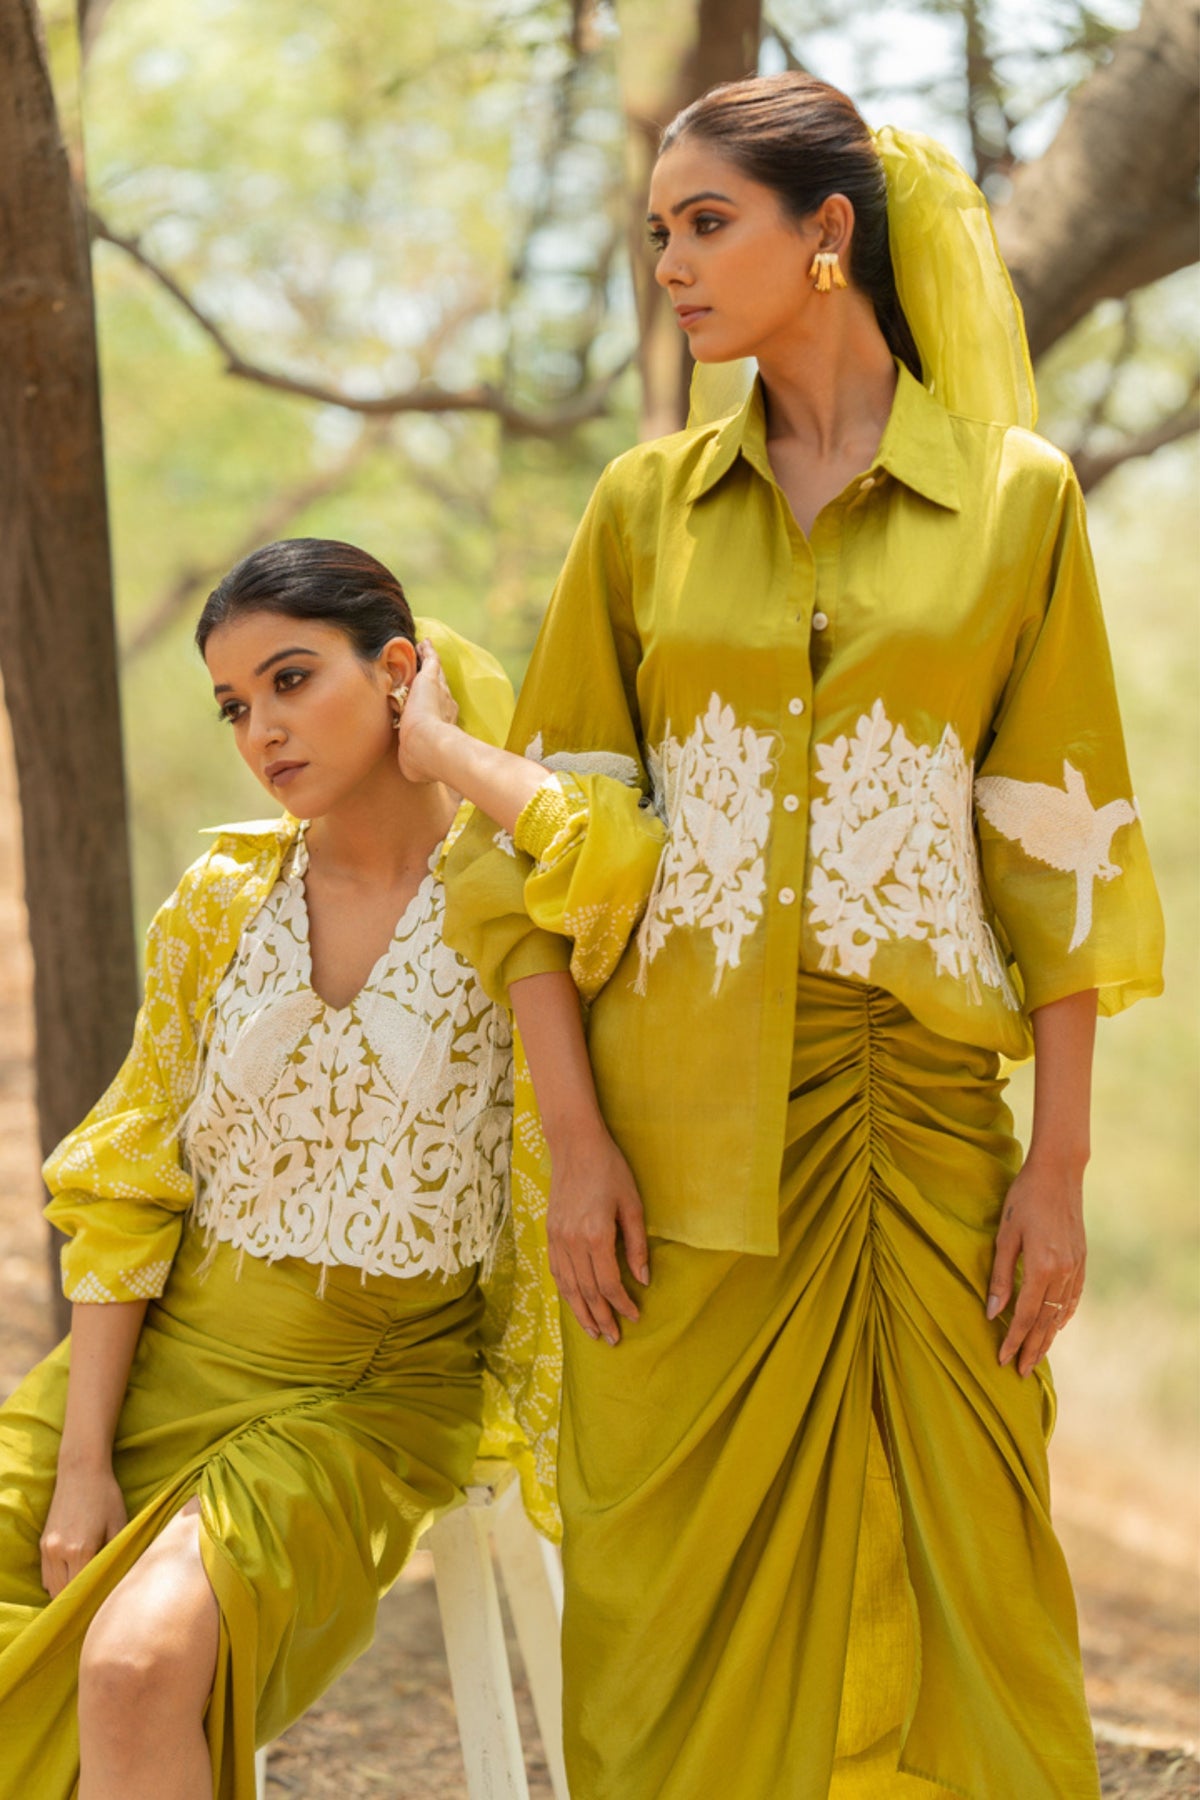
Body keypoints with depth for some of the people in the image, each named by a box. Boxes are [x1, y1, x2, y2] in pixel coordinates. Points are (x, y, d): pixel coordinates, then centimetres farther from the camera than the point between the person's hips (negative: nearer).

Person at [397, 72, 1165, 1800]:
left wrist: (1060, 1165, -4)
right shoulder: (648, 506, 7)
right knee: (692, 1615, 4)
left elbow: (1058, 858, 1)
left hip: (919, 1120, -1)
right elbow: (547, 842, 5)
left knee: (951, 1598, 1)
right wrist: (571, 1135, -5)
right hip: (683, 1124, 1)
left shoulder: (1016, 499, 2)